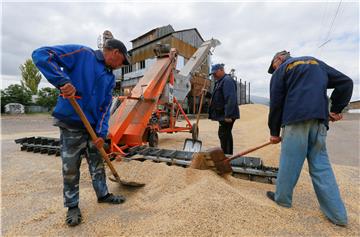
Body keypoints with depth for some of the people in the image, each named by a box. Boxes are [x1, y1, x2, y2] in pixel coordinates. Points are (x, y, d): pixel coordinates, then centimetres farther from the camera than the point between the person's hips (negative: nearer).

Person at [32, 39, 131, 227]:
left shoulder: (110, 77, 10)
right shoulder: (82, 53, -7)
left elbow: (105, 107, 6)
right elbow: (41, 54, -12)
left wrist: (102, 132, -4)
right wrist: (63, 81, -27)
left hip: (94, 126, 6)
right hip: (71, 124, -6)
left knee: (97, 164, 16)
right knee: (70, 168, 6)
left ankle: (103, 194, 34)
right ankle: (72, 206, 26)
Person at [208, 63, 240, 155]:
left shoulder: (227, 80, -14)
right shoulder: (219, 82, 19)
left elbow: (231, 99, -24)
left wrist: (228, 115, -27)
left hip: (226, 116, -10)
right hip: (223, 115, 10)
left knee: (224, 135, -8)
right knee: (226, 134, 16)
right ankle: (227, 154, 27)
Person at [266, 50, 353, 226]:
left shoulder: (281, 69, 10)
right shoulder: (316, 62, 25)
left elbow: (276, 103, 2)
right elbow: (345, 82, 20)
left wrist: (274, 131, 7)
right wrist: (336, 109, 18)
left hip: (296, 119, -5)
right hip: (320, 120, 6)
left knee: (289, 162, 3)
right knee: (321, 165, 10)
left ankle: (282, 198, 18)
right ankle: (337, 214, 14)